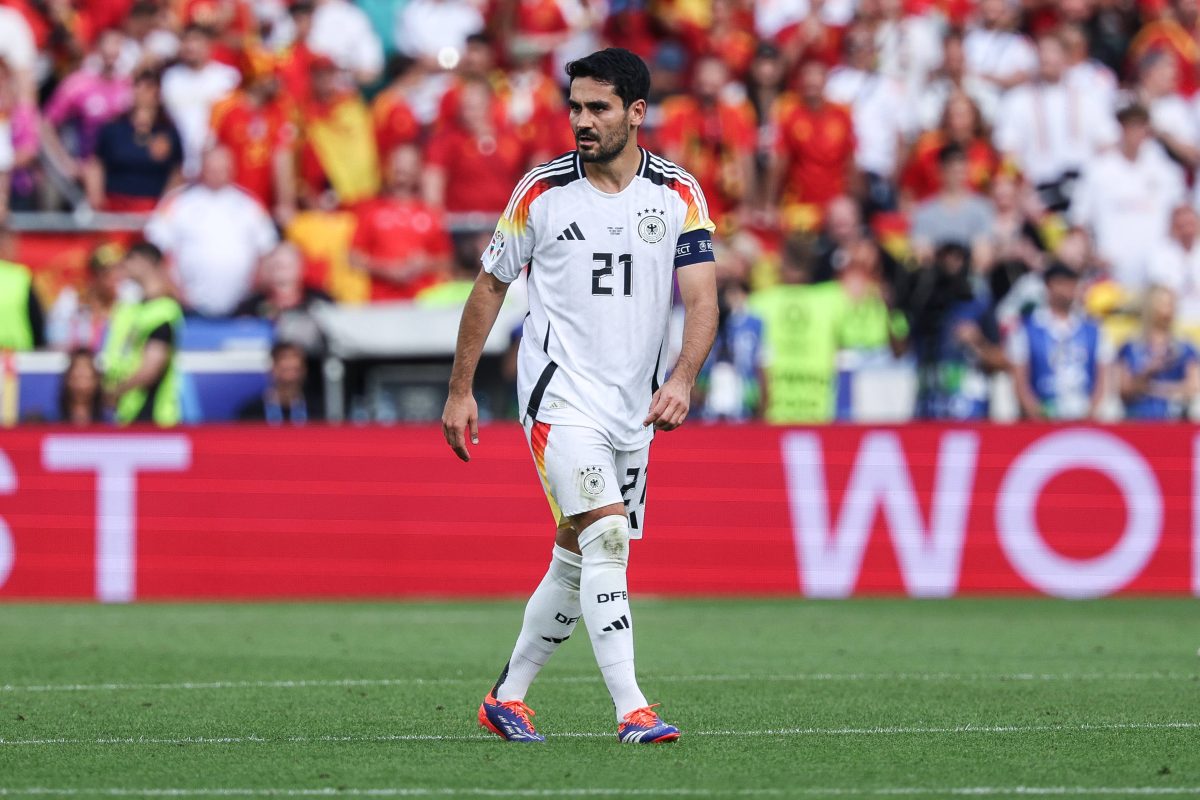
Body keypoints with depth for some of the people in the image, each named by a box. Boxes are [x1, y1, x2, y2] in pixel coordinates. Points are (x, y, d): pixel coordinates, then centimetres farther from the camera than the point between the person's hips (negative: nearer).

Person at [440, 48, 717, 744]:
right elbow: (491, 285, 7)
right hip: (561, 393, -4)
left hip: (634, 406, 4)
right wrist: (460, 391, 7)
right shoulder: (542, 190, -4)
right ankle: (632, 710, -23)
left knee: (577, 560, 11)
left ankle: (508, 697, 27)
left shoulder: (679, 193, -1)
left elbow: (703, 298, -7)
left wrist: (682, 379, -25)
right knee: (607, 534, -20)